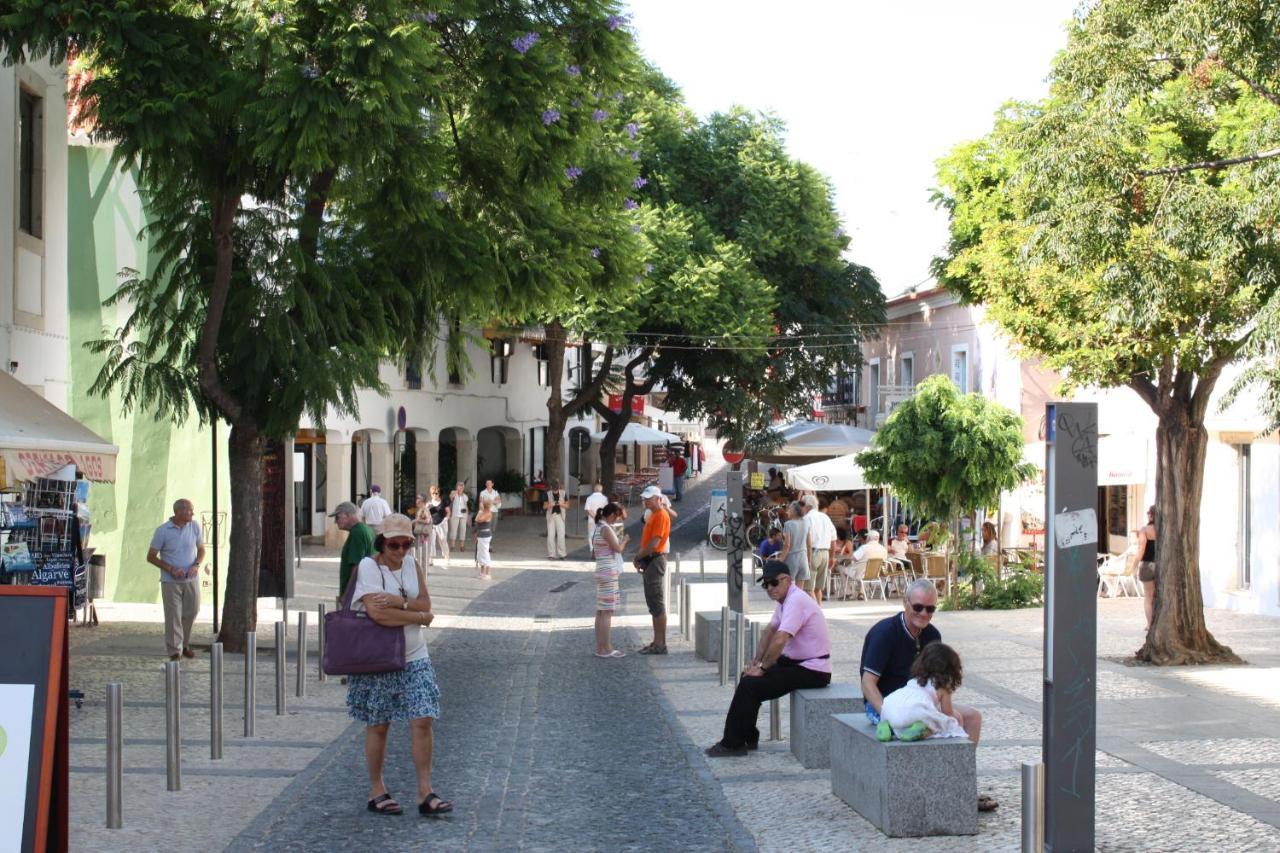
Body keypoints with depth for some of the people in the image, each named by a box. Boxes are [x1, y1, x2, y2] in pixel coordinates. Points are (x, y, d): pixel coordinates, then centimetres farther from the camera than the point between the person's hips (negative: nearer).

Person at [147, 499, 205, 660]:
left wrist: (197, 565, -10)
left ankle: (185, 645, 31)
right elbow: (151, 557, -5)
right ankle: (174, 651, 6)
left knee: (191, 613, 11)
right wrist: (171, 569, -16)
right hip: (171, 581, -4)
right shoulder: (162, 531, -11)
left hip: (191, 579, 4)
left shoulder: (195, 526, -1)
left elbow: (201, 550, 10)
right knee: (173, 616, -2)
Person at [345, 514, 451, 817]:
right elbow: (377, 613, -22)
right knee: (378, 726, 5)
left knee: (422, 721, -4)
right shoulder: (368, 567, -10)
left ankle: (425, 793, 0)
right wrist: (420, 616, -12)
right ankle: (377, 792, 18)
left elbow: (425, 602, -1)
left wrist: (398, 602, -20)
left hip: (414, 658, 4)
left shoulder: (411, 564, 8)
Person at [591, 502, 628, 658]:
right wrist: (624, 540, 1)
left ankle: (600, 647, 16)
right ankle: (606, 649, -5)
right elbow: (618, 548, -19)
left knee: (601, 611, 11)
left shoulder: (597, 528, 14)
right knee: (607, 611, -7)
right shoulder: (606, 529, -14)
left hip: (602, 572, 10)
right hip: (609, 573, -10)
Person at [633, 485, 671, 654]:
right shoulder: (652, 515, 18)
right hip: (649, 561, 10)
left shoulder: (661, 516, -14)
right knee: (652, 603, 12)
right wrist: (641, 559, 8)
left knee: (657, 603, -8)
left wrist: (639, 556, -11)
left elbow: (654, 543, -21)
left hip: (655, 560, -10)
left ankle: (661, 644, -7)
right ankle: (657, 642, 17)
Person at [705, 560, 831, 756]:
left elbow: (779, 641, -27)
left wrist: (762, 667, -16)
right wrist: (756, 662, 6)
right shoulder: (785, 598, 10)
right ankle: (748, 738, 18)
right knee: (749, 675, 13)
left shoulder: (796, 600, -22)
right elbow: (769, 631, 16)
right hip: (795, 661, 10)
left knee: (750, 685, -14)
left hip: (812, 671, -10)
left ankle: (732, 744, -4)